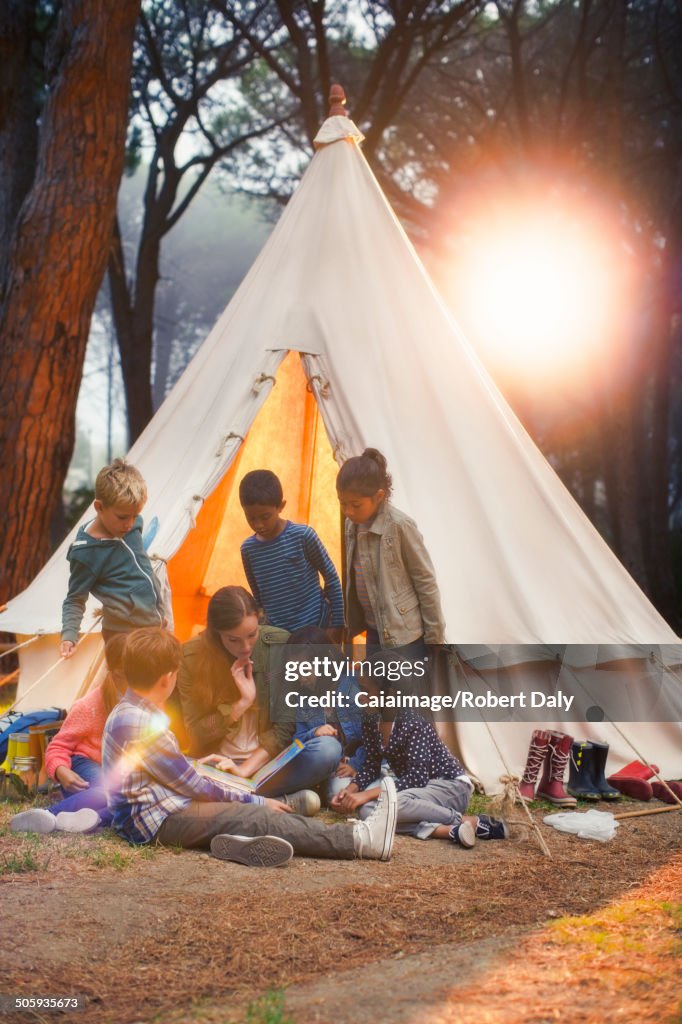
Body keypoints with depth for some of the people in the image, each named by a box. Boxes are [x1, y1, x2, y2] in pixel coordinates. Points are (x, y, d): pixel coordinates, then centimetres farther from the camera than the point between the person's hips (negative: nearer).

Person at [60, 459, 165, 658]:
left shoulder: (132, 525, -1)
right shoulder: (85, 552, -19)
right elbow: (75, 600, -10)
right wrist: (69, 635, -24)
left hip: (156, 626, 7)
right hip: (126, 635, -7)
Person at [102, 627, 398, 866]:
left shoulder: (130, 712, 13)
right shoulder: (137, 723, -18)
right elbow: (191, 786, -14)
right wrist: (256, 801, -7)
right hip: (156, 821, -11)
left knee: (255, 809, -5)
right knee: (255, 817, -21)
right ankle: (360, 839, -25)